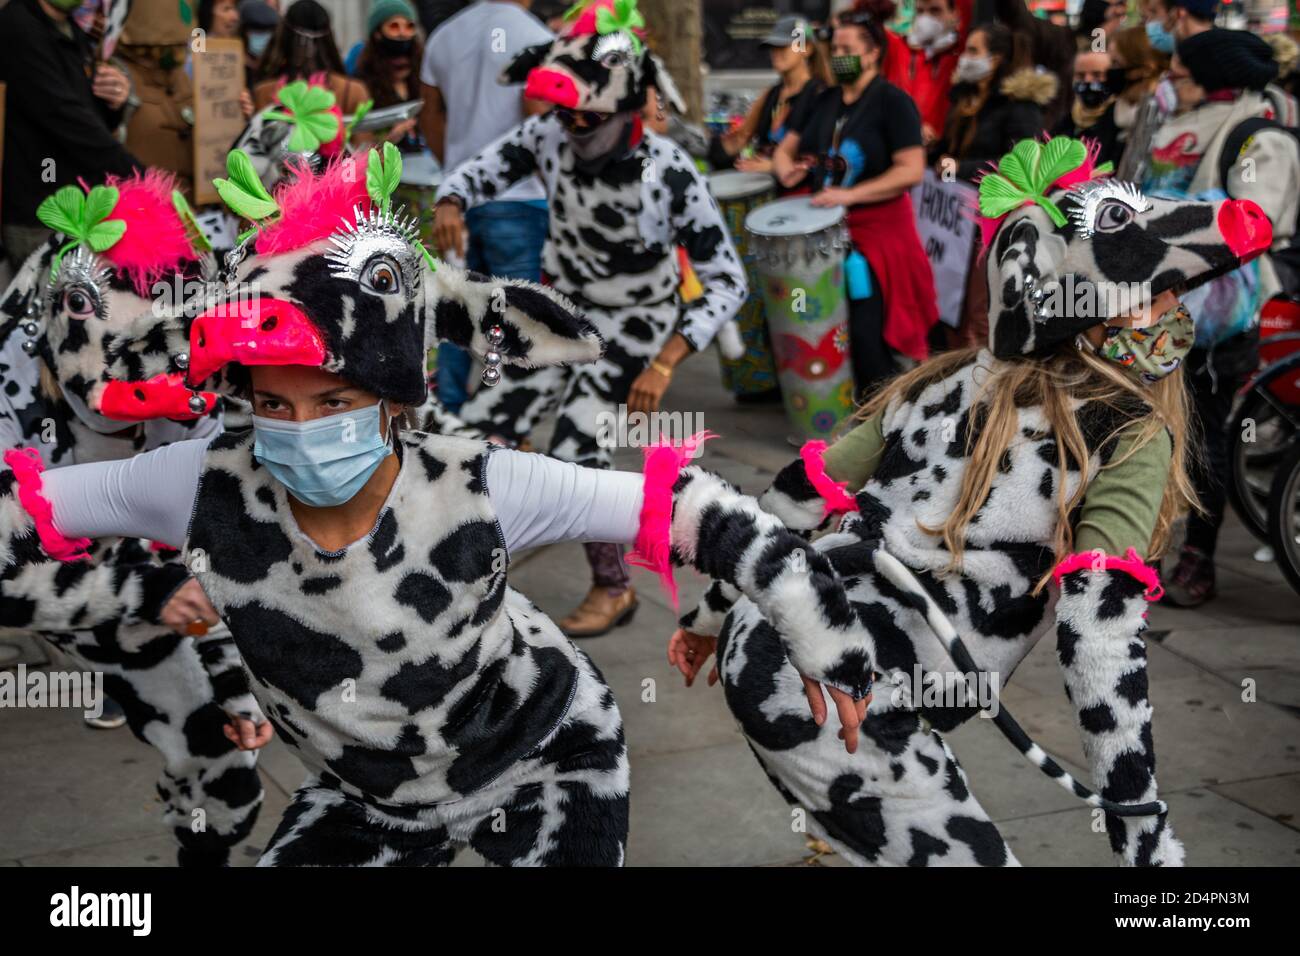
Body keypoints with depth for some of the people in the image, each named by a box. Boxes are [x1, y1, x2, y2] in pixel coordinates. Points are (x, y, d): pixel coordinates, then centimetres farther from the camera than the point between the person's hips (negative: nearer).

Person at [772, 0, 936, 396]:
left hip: (880, 229, -7)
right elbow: (785, 148, 16)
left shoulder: (893, 102, -10)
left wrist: (851, 195, -27)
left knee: (867, 330, -10)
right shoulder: (824, 102, 10)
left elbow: (912, 170, -19)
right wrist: (787, 170, -10)